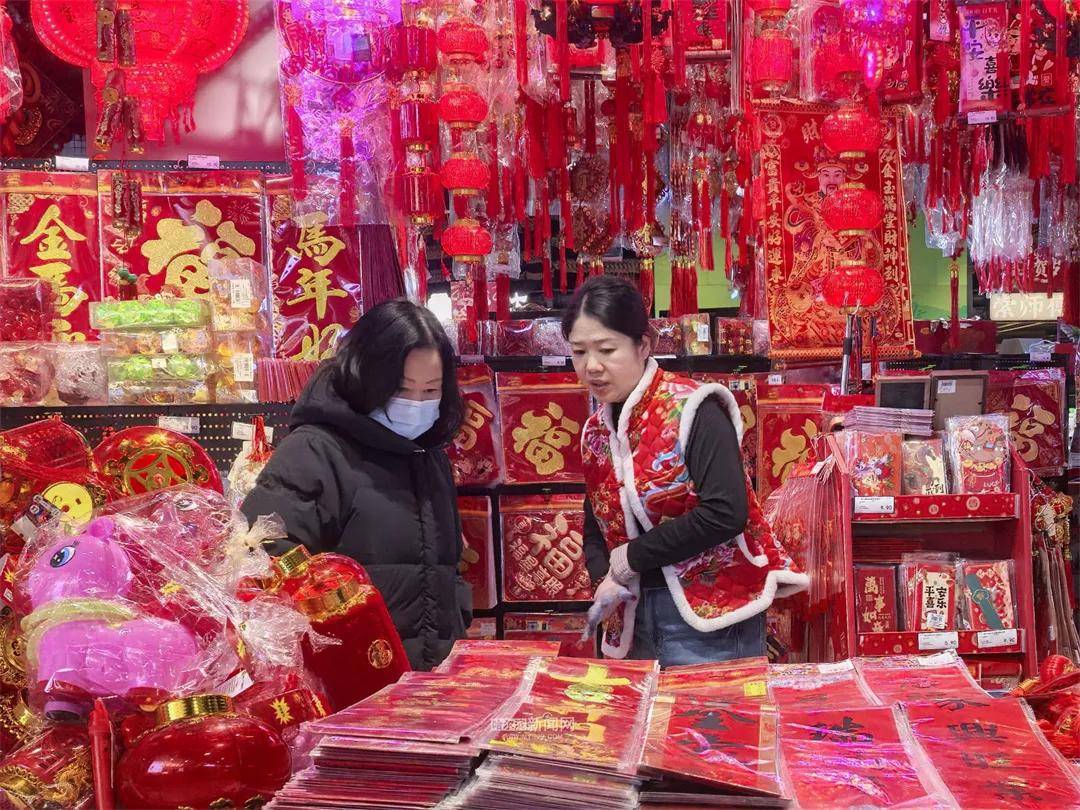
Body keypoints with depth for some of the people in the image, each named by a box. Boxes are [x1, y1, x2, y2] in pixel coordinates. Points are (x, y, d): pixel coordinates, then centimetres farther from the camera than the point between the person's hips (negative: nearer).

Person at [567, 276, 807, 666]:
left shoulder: (690, 410, -12)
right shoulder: (596, 431, 9)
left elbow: (726, 513, -22)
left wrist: (635, 554, -14)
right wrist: (604, 579, -4)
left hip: (709, 617, -6)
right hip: (637, 616, 6)